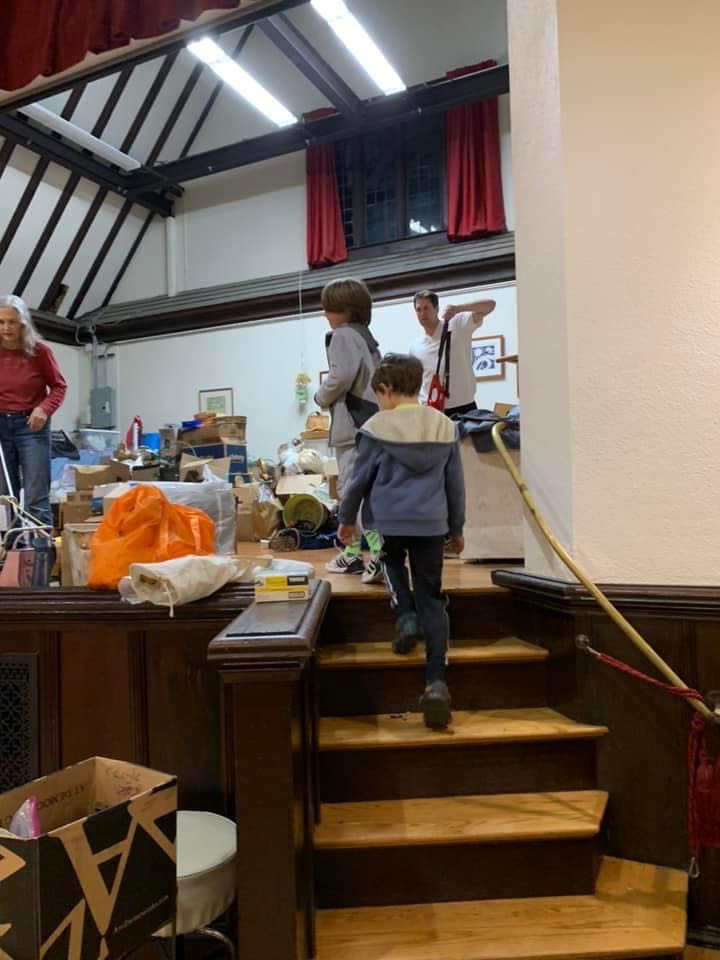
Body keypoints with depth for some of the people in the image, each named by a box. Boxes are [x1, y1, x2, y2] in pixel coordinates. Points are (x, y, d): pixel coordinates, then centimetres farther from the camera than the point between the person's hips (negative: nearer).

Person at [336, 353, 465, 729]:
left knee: (392, 560, 32)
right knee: (432, 599, 6)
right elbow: (456, 484, 13)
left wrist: (347, 518, 17)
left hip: (388, 521, -2)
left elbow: (359, 480, 1)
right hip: (431, 524, 2)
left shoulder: (377, 427, -5)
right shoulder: (445, 426, 8)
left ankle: (405, 615, 13)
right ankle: (436, 682, 1)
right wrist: (456, 528, 23)